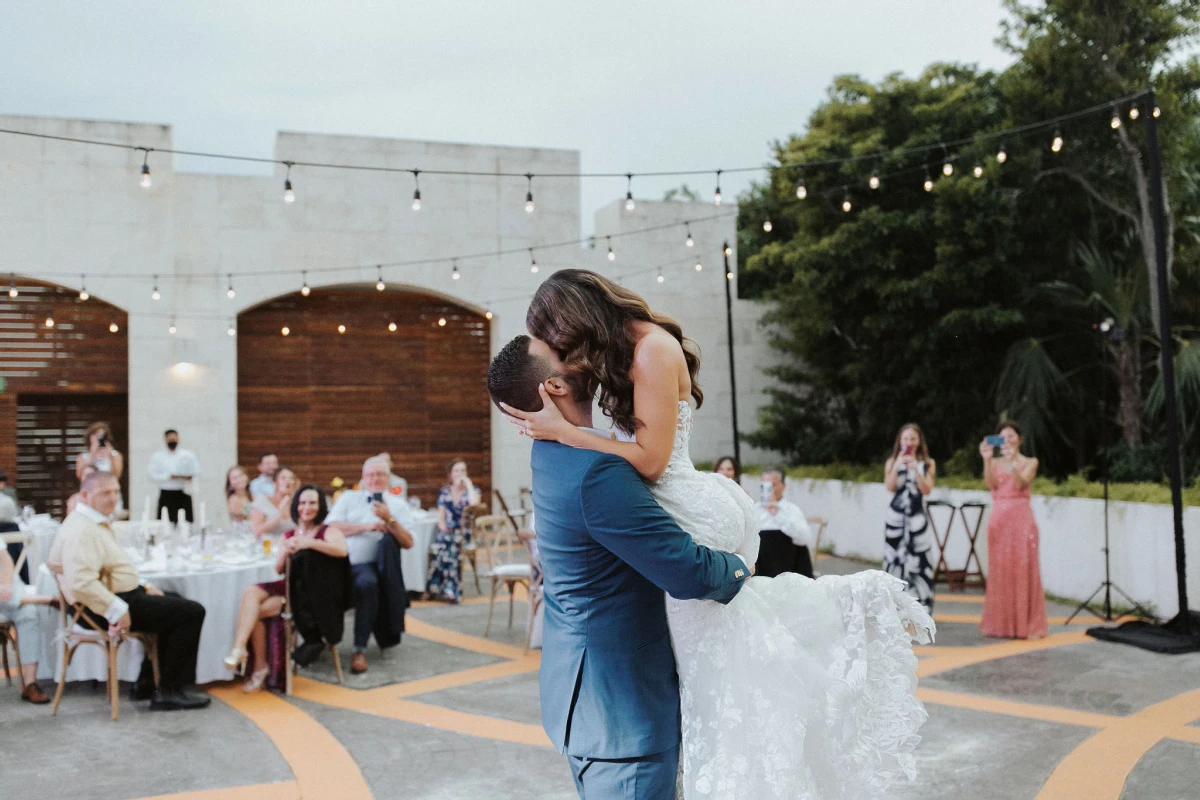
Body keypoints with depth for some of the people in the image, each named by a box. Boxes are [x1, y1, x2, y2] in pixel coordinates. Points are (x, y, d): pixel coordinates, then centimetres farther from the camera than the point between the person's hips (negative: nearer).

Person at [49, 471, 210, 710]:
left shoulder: (98, 522, 13)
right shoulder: (81, 530, -21)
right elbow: (81, 584, -32)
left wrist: (143, 587, 12)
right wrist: (118, 611, -27)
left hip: (122, 595, 11)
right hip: (103, 608, -11)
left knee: (174, 604, 27)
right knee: (192, 612, -14)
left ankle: (148, 681, 27)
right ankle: (169, 692, -7)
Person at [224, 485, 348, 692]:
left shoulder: (328, 531, 0)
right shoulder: (289, 535, 17)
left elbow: (342, 550, -24)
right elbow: (278, 570, 11)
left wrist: (309, 543, -28)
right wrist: (285, 552, -9)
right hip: (288, 586, 5)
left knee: (257, 610, -22)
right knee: (251, 593, -25)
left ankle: (259, 667, -11)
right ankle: (239, 650, -27)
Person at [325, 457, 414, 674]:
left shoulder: (398, 504, 15)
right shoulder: (348, 497, 18)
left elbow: (408, 543, 3)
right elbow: (330, 526, 0)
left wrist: (389, 519, -11)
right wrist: (366, 527, -7)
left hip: (368, 565, -1)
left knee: (367, 583, -37)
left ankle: (360, 649, -29)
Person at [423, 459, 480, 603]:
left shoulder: (472, 490, 8)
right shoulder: (444, 492, 14)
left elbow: (474, 503, -16)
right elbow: (441, 515, 11)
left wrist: (468, 483, -8)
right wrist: (443, 526, -10)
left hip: (465, 532, -2)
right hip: (448, 531, 2)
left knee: (454, 542, -36)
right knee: (442, 541, -35)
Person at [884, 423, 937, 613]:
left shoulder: (928, 464, 7)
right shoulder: (892, 462, 8)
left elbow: (927, 490, -4)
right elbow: (890, 487, -5)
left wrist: (915, 468, -14)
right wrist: (897, 465, -14)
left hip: (917, 517, -1)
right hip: (895, 516, 1)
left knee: (918, 561, -5)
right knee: (895, 560, 1)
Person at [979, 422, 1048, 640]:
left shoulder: (1029, 462, 5)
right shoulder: (996, 463, 12)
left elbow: (1020, 484, -13)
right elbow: (990, 483, -8)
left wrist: (1012, 461, -26)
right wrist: (987, 459, -19)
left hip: (1021, 518, -3)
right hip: (998, 518, 3)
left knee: (1023, 570, -5)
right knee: (1000, 571, 3)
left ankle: (1026, 624, 0)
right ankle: (1000, 624, 10)